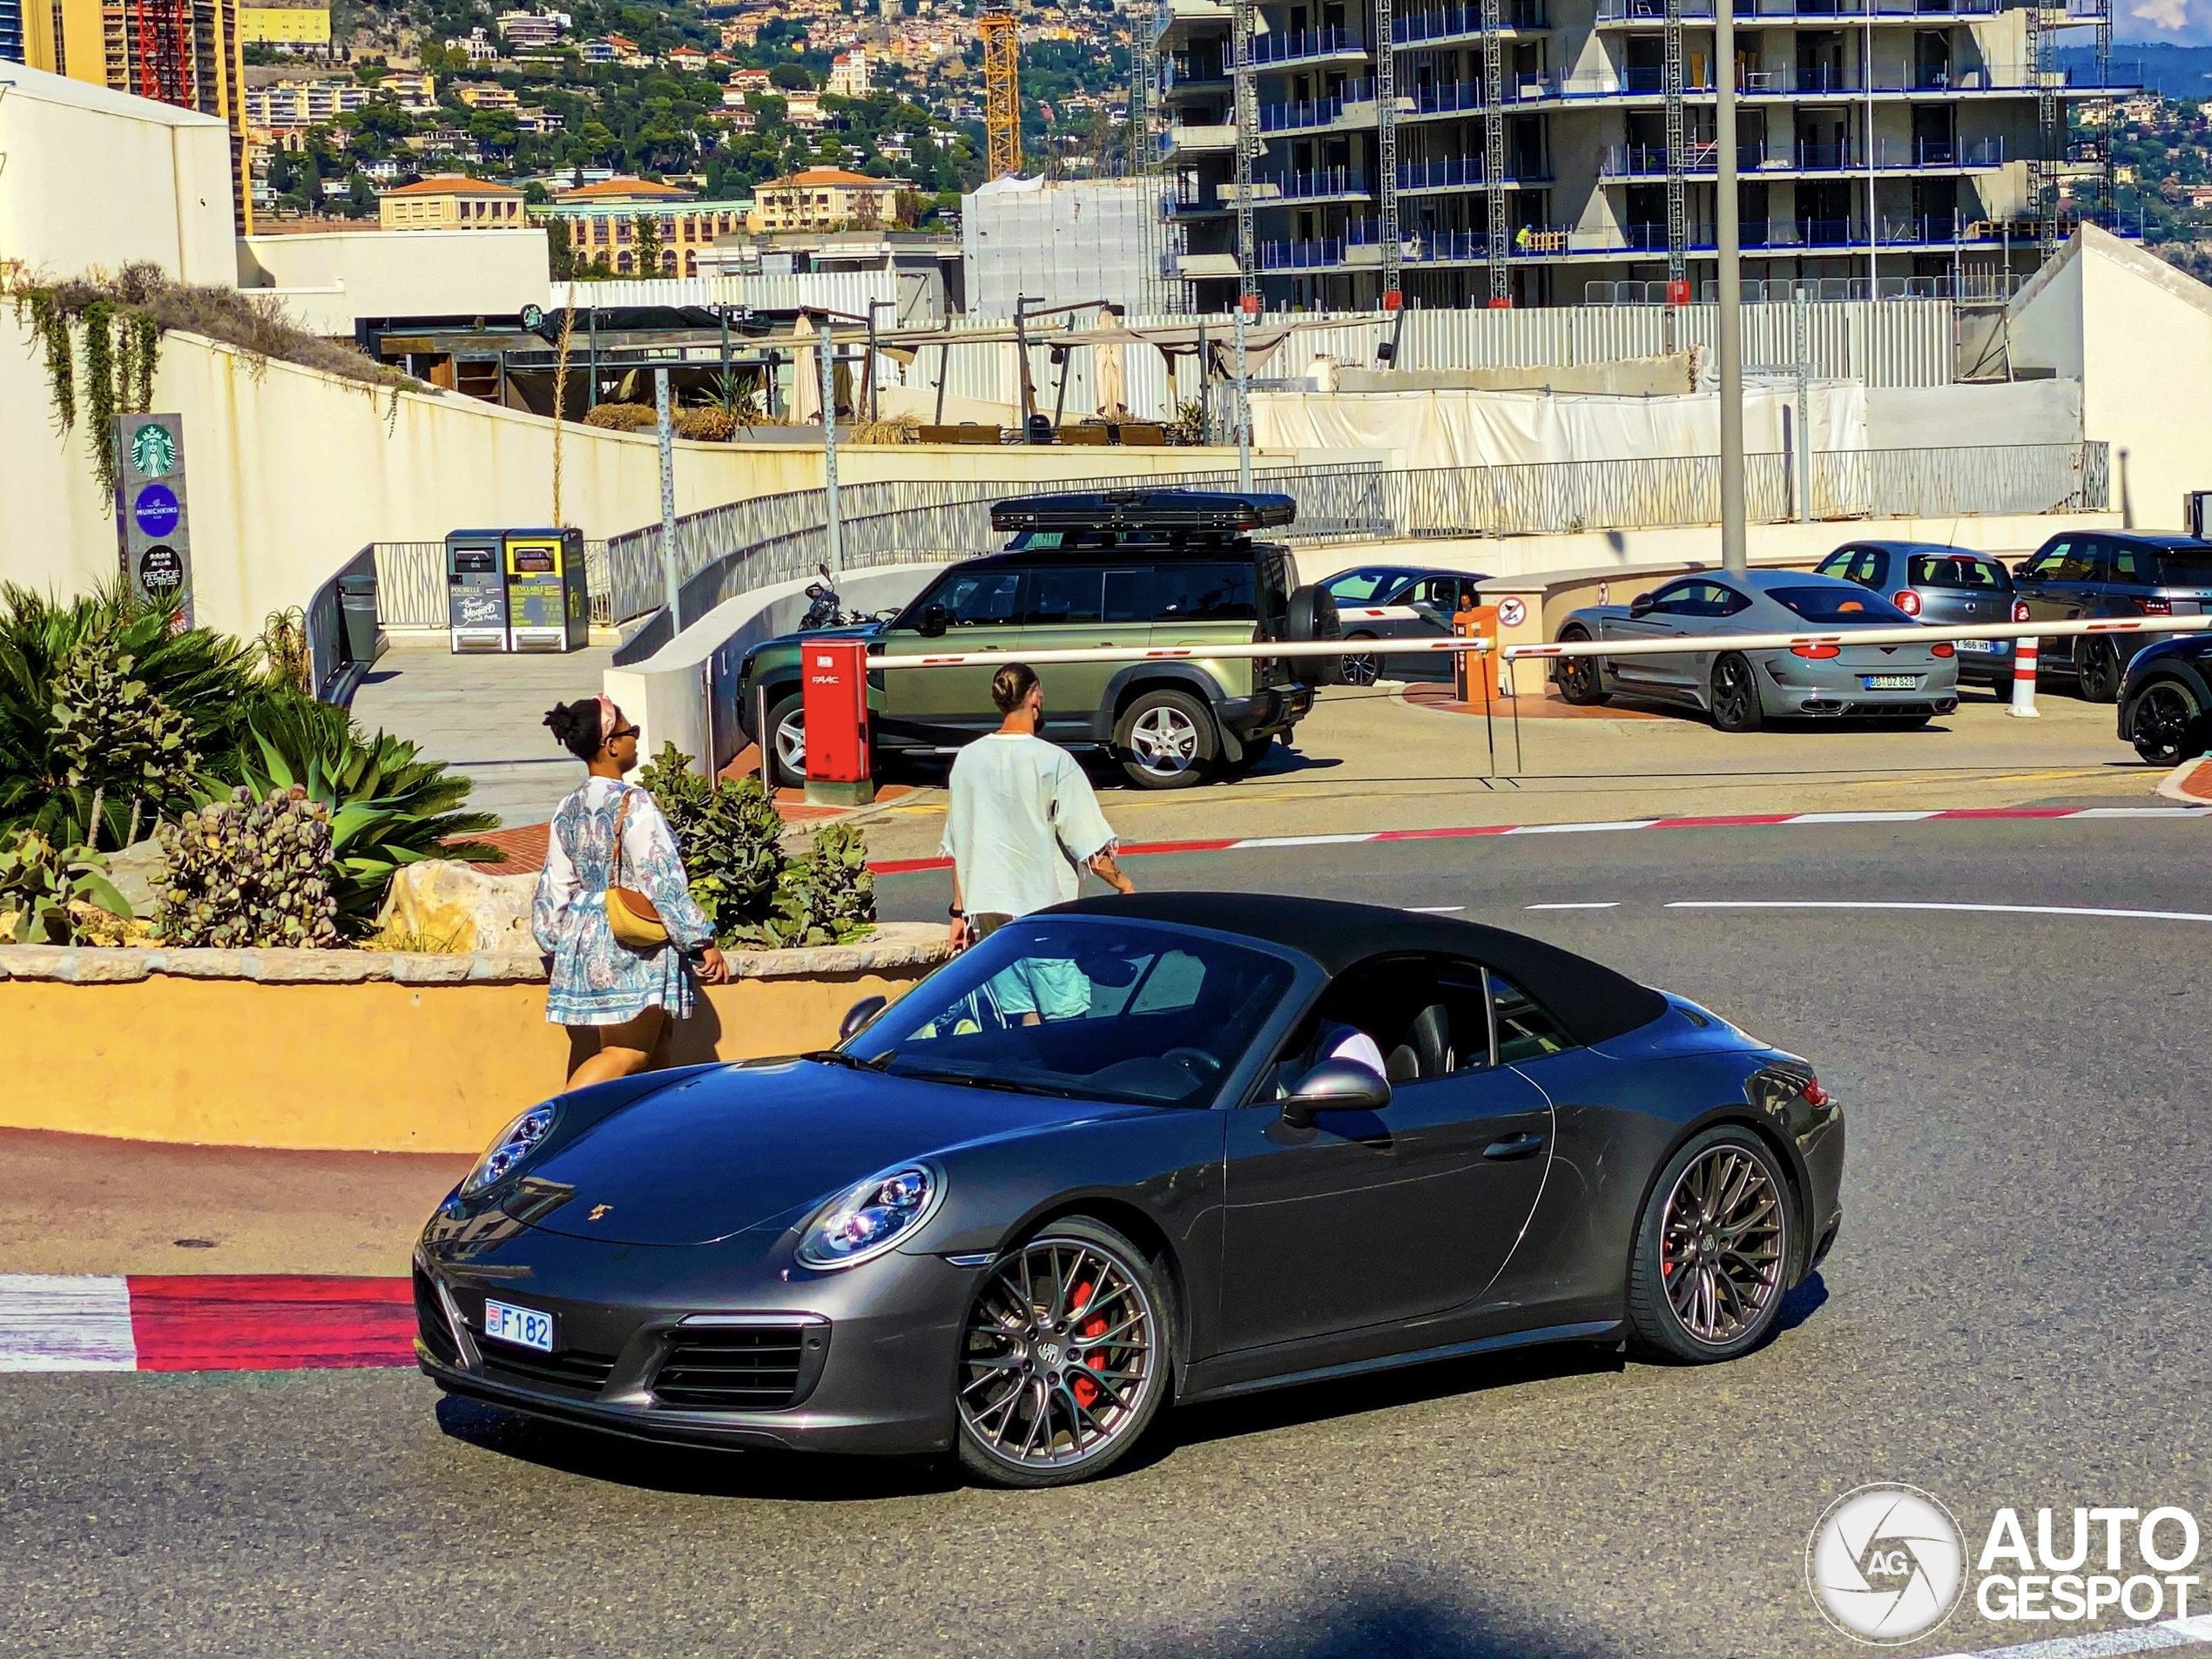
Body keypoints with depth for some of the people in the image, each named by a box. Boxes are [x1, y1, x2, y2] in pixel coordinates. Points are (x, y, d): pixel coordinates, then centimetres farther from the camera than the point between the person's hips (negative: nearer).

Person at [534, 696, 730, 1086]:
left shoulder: (568, 812, 8)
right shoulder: (634, 804, -13)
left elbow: (554, 890, 14)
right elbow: (663, 882, -15)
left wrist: (557, 945, 26)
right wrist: (703, 942, -10)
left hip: (582, 946, 8)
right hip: (632, 950, -8)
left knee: (592, 1058, 13)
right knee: (630, 1053, -9)